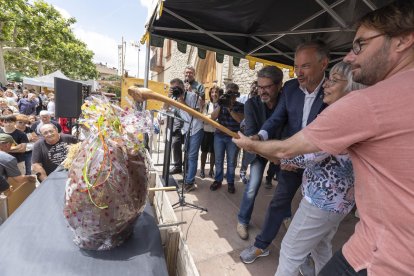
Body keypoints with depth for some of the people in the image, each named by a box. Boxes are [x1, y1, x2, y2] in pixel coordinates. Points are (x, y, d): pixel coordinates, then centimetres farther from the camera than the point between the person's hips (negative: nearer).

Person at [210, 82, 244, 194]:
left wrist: (229, 108, -19)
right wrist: (219, 105, -15)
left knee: (231, 161, 7)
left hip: (233, 137, -1)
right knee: (218, 160, 9)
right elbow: (213, 118, -4)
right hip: (219, 135, 2)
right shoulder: (219, 103, 6)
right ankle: (218, 180, 23)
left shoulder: (240, 106, 2)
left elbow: (240, 119, -13)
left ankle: (230, 182, 21)